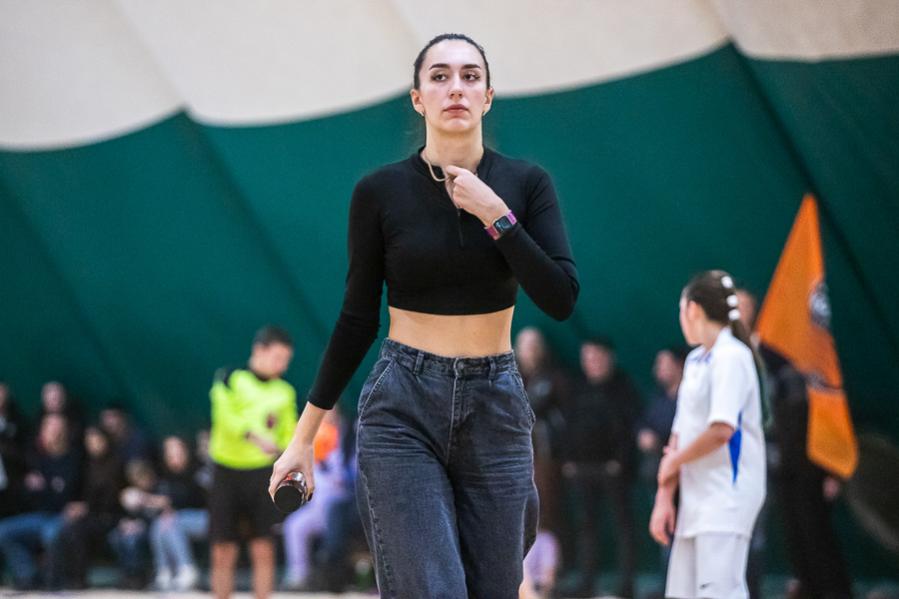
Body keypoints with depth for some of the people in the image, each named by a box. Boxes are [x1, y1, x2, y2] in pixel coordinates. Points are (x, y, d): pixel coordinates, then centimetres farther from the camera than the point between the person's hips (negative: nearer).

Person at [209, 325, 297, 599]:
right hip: (228, 471, -2)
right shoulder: (230, 379, -1)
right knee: (223, 554, 0)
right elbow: (224, 414, -18)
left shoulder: (285, 392, 11)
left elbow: (290, 435, 17)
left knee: (263, 552, -5)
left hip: (263, 474, 2)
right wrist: (254, 437, -34)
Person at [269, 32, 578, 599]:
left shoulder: (526, 184, 1)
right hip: (402, 408, -2)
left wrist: (495, 215, -16)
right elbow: (358, 319, 3)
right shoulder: (381, 191, -3)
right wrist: (304, 435, 4)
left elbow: (561, 299, -9)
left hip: (495, 408, 2)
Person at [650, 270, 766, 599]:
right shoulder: (695, 360, 17)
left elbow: (721, 430, -20)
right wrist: (664, 496, 10)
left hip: (727, 495, -9)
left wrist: (674, 461, -6)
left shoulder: (731, 356, -10)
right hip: (697, 498, 9)